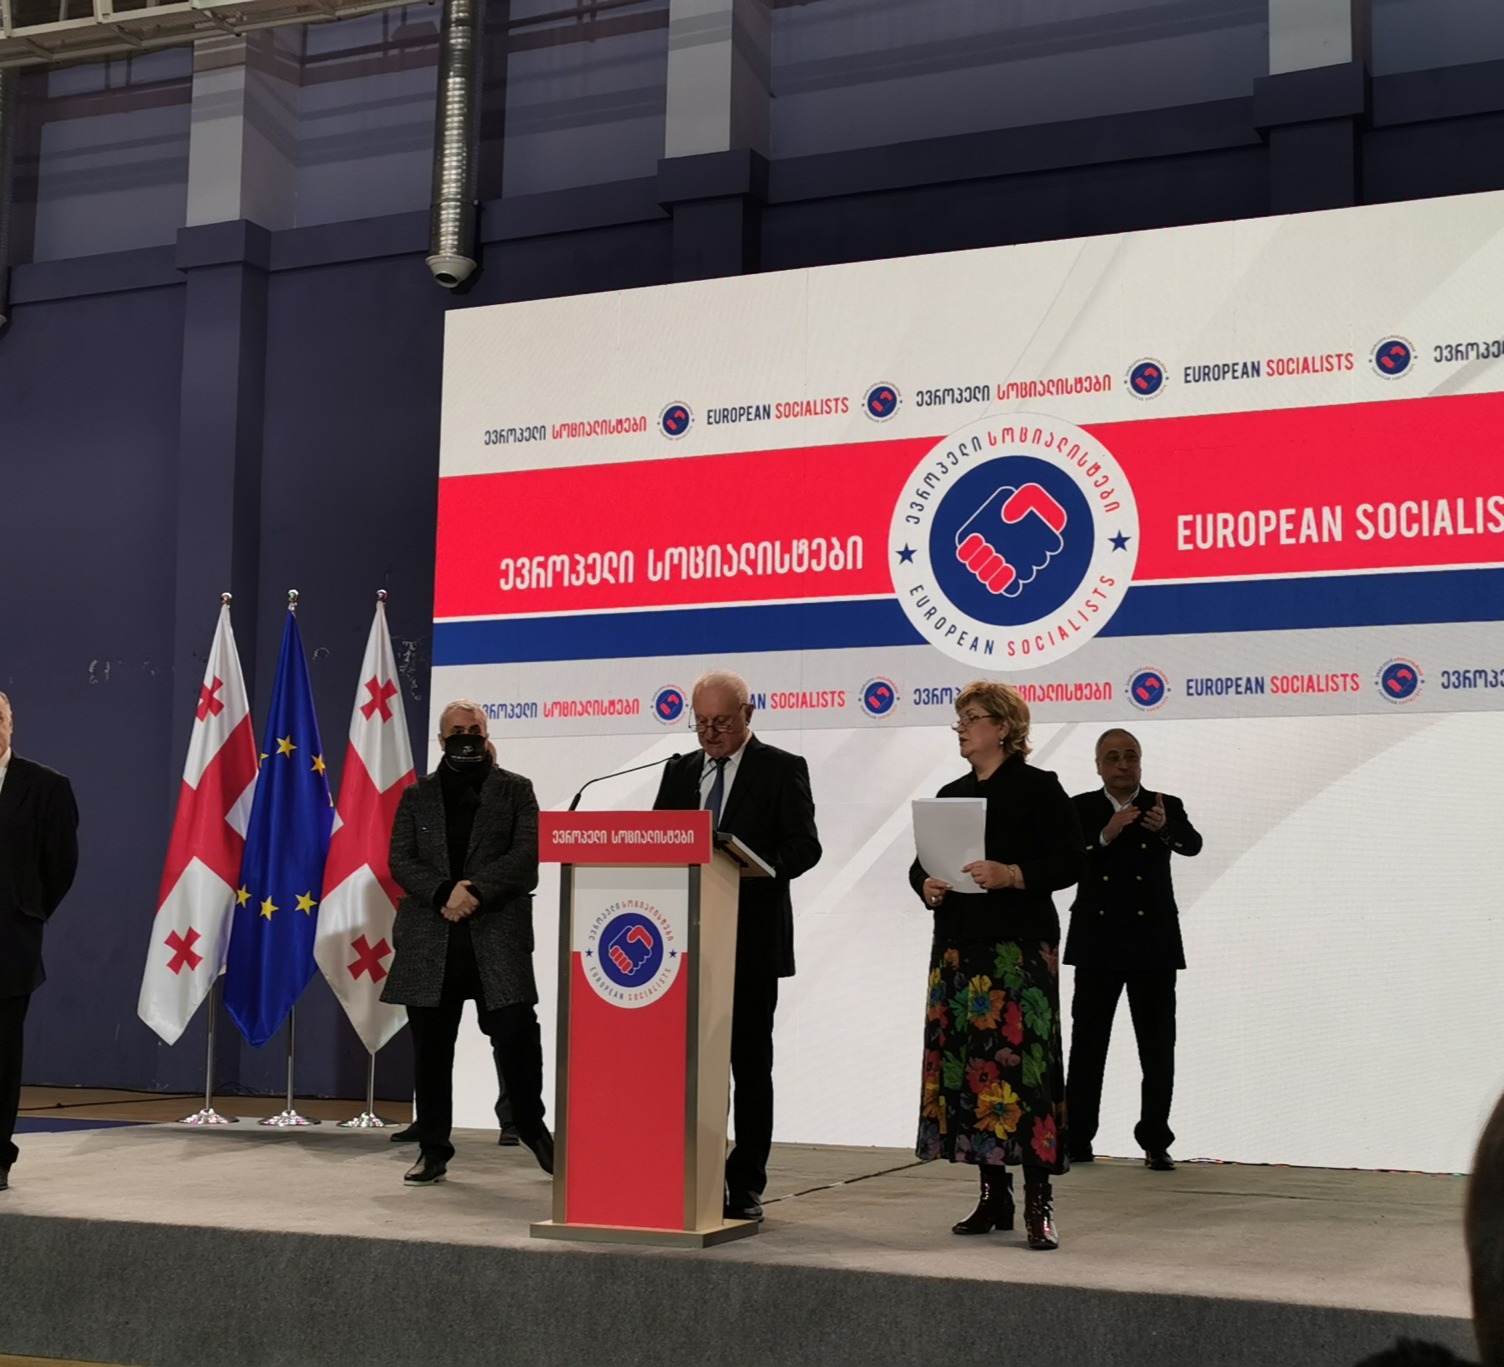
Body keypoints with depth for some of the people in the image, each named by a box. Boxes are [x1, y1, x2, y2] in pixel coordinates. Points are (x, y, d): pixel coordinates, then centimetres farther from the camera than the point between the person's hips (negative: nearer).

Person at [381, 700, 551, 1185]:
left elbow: (527, 855, -3)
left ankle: (533, 1128, 17)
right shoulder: (417, 795, 14)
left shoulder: (515, 790, 9)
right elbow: (400, 860, 4)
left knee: (516, 1036, -6)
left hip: (497, 939, -2)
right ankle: (433, 1150, 14)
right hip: (429, 941, 2)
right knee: (430, 1047, 4)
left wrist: (476, 890, -16)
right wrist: (444, 894, -13)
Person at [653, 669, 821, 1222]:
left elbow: (803, 845, -8)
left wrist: (750, 871, -25)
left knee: (749, 1066, 3)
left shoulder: (782, 769, 0)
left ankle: (745, 1187, 7)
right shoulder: (679, 772, 15)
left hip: (751, 942, -4)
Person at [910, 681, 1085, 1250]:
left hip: (1020, 946, -6)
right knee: (968, 1066, 4)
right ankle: (994, 1198, 13)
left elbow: (1070, 860, -7)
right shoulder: (951, 795, 18)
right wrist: (925, 884, -1)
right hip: (958, 945, 6)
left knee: (1021, 1063, -11)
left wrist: (1012, 875, -21)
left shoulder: (1038, 788, 0)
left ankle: (1038, 1204, -9)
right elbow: (921, 862, 21)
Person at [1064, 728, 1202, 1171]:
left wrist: (1164, 828, -38)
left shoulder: (1166, 806, 2)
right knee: (1087, 1043, 5)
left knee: (1157, 1046, 3)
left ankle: (1155, 1142, 9)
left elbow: (1193, 845, -17)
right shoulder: (1080, 808, 2)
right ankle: (1077, 1139, 12)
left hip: (1153, 945, 0)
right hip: (1097, 944, 0)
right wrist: (1105, 836, -28)